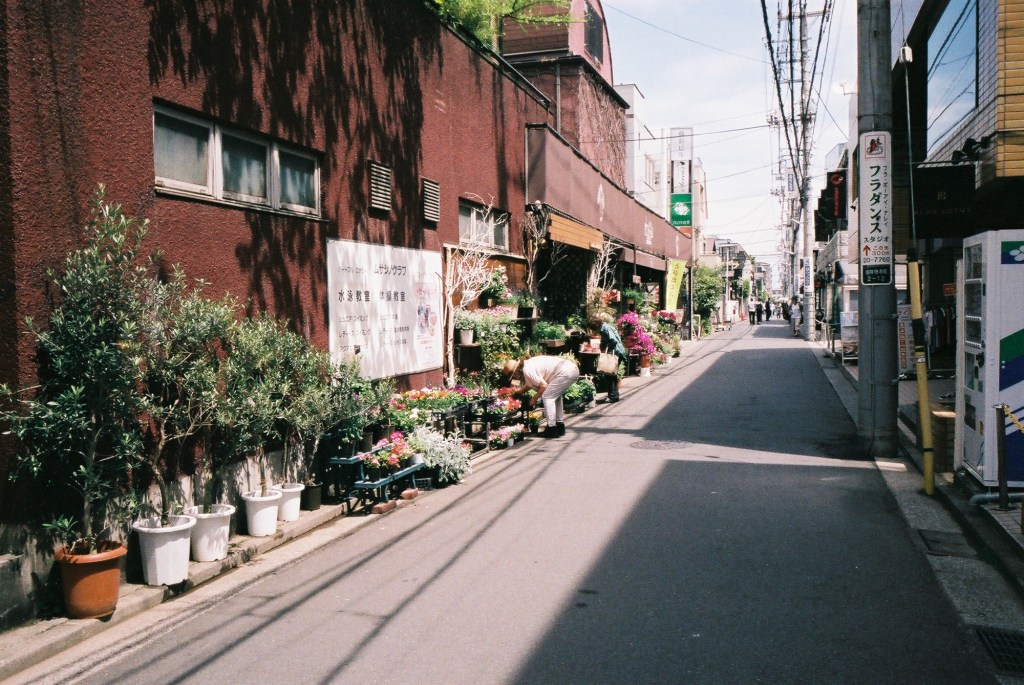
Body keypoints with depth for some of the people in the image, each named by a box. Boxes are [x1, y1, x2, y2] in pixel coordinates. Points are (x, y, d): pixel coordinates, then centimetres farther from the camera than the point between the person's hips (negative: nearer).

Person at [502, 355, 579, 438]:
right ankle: (560, 426, 29)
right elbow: (528, 384, 33)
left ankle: (552, 429, -1)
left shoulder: (527, 370, -12)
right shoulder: (528, 364, 17)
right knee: (555, 396, 24)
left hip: (566, 372, -10)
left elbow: (544, 385, -12)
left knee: (547, 397, -3)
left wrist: (534, 399, 0)